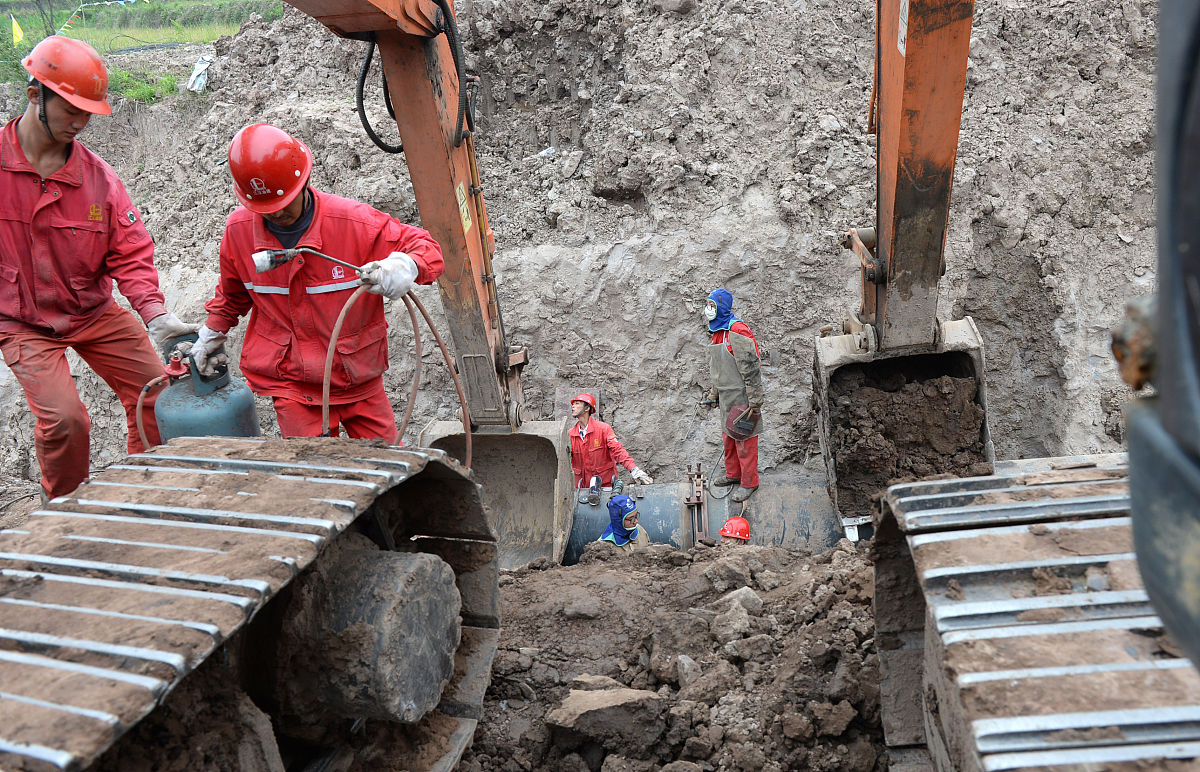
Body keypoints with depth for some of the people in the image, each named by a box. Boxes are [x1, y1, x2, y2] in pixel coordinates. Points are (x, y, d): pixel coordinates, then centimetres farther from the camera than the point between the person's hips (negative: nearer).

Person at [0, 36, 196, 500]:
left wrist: (155, 314, -22)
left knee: (156, 396, 2)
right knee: (64, 417, -17)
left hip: (94, 312, 4)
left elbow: (130, 253, -8)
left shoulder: (98, 177, -7)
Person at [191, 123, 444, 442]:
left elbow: (425, 247, -13)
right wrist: (213, 333, 27)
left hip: (358, 377, 0)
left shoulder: (354, 222, -18)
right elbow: (233, 292, 16)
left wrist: (405, 266, -35)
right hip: (291, 385, 1)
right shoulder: (239, 230, -5)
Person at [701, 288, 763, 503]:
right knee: (729, 437, 19)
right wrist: (713, 394, 23)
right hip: (726, 397, 9)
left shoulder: (737, 331, -18)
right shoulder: (716, 333, 12)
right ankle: (733, 474, 34)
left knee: (745, 439, -1)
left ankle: (749, 483, 10)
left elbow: (751, 369, -20)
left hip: (741, 397, -9)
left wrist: (755, 402, -20)